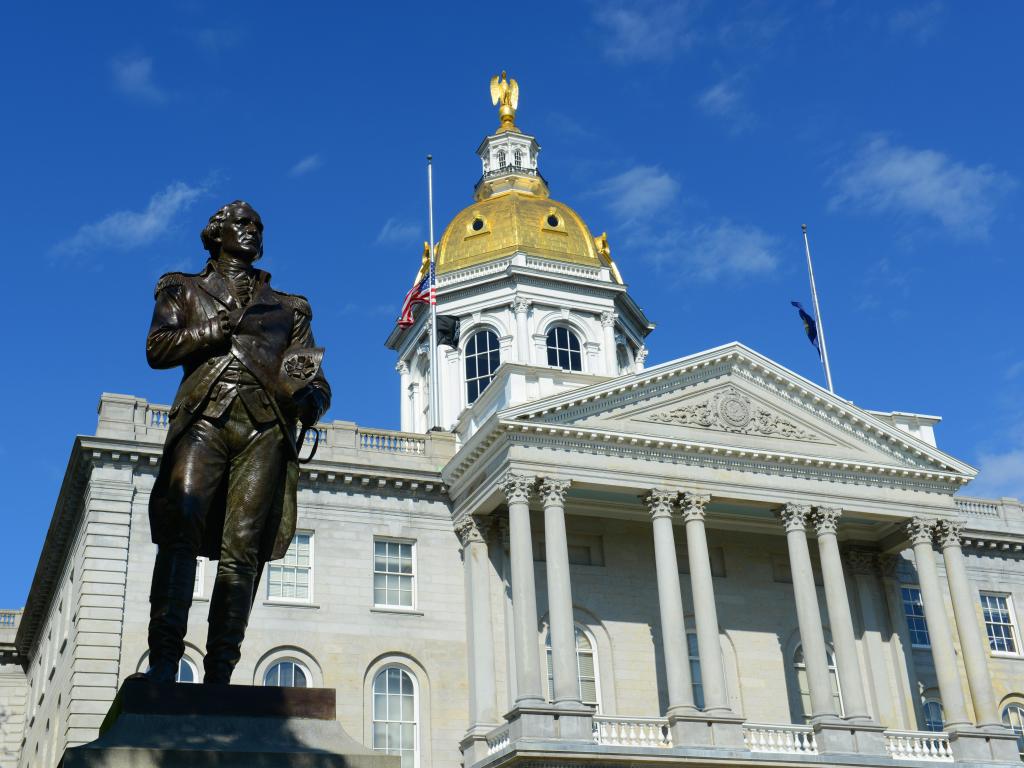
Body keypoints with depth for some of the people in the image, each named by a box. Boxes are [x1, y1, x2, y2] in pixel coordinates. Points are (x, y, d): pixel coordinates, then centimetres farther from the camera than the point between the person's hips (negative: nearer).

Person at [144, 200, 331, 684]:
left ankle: (218, 678, -17)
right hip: (203, 420, -1)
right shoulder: (185, 290, 26)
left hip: (264, 429, 1)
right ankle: (163, 662, -27)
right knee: (180, 528, -22)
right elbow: (158, 348, 8)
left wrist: (308, 400, -4)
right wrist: (221, 325, -1)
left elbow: (317, 381, 19)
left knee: (242, 550, -12)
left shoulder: (287, 308, 28)